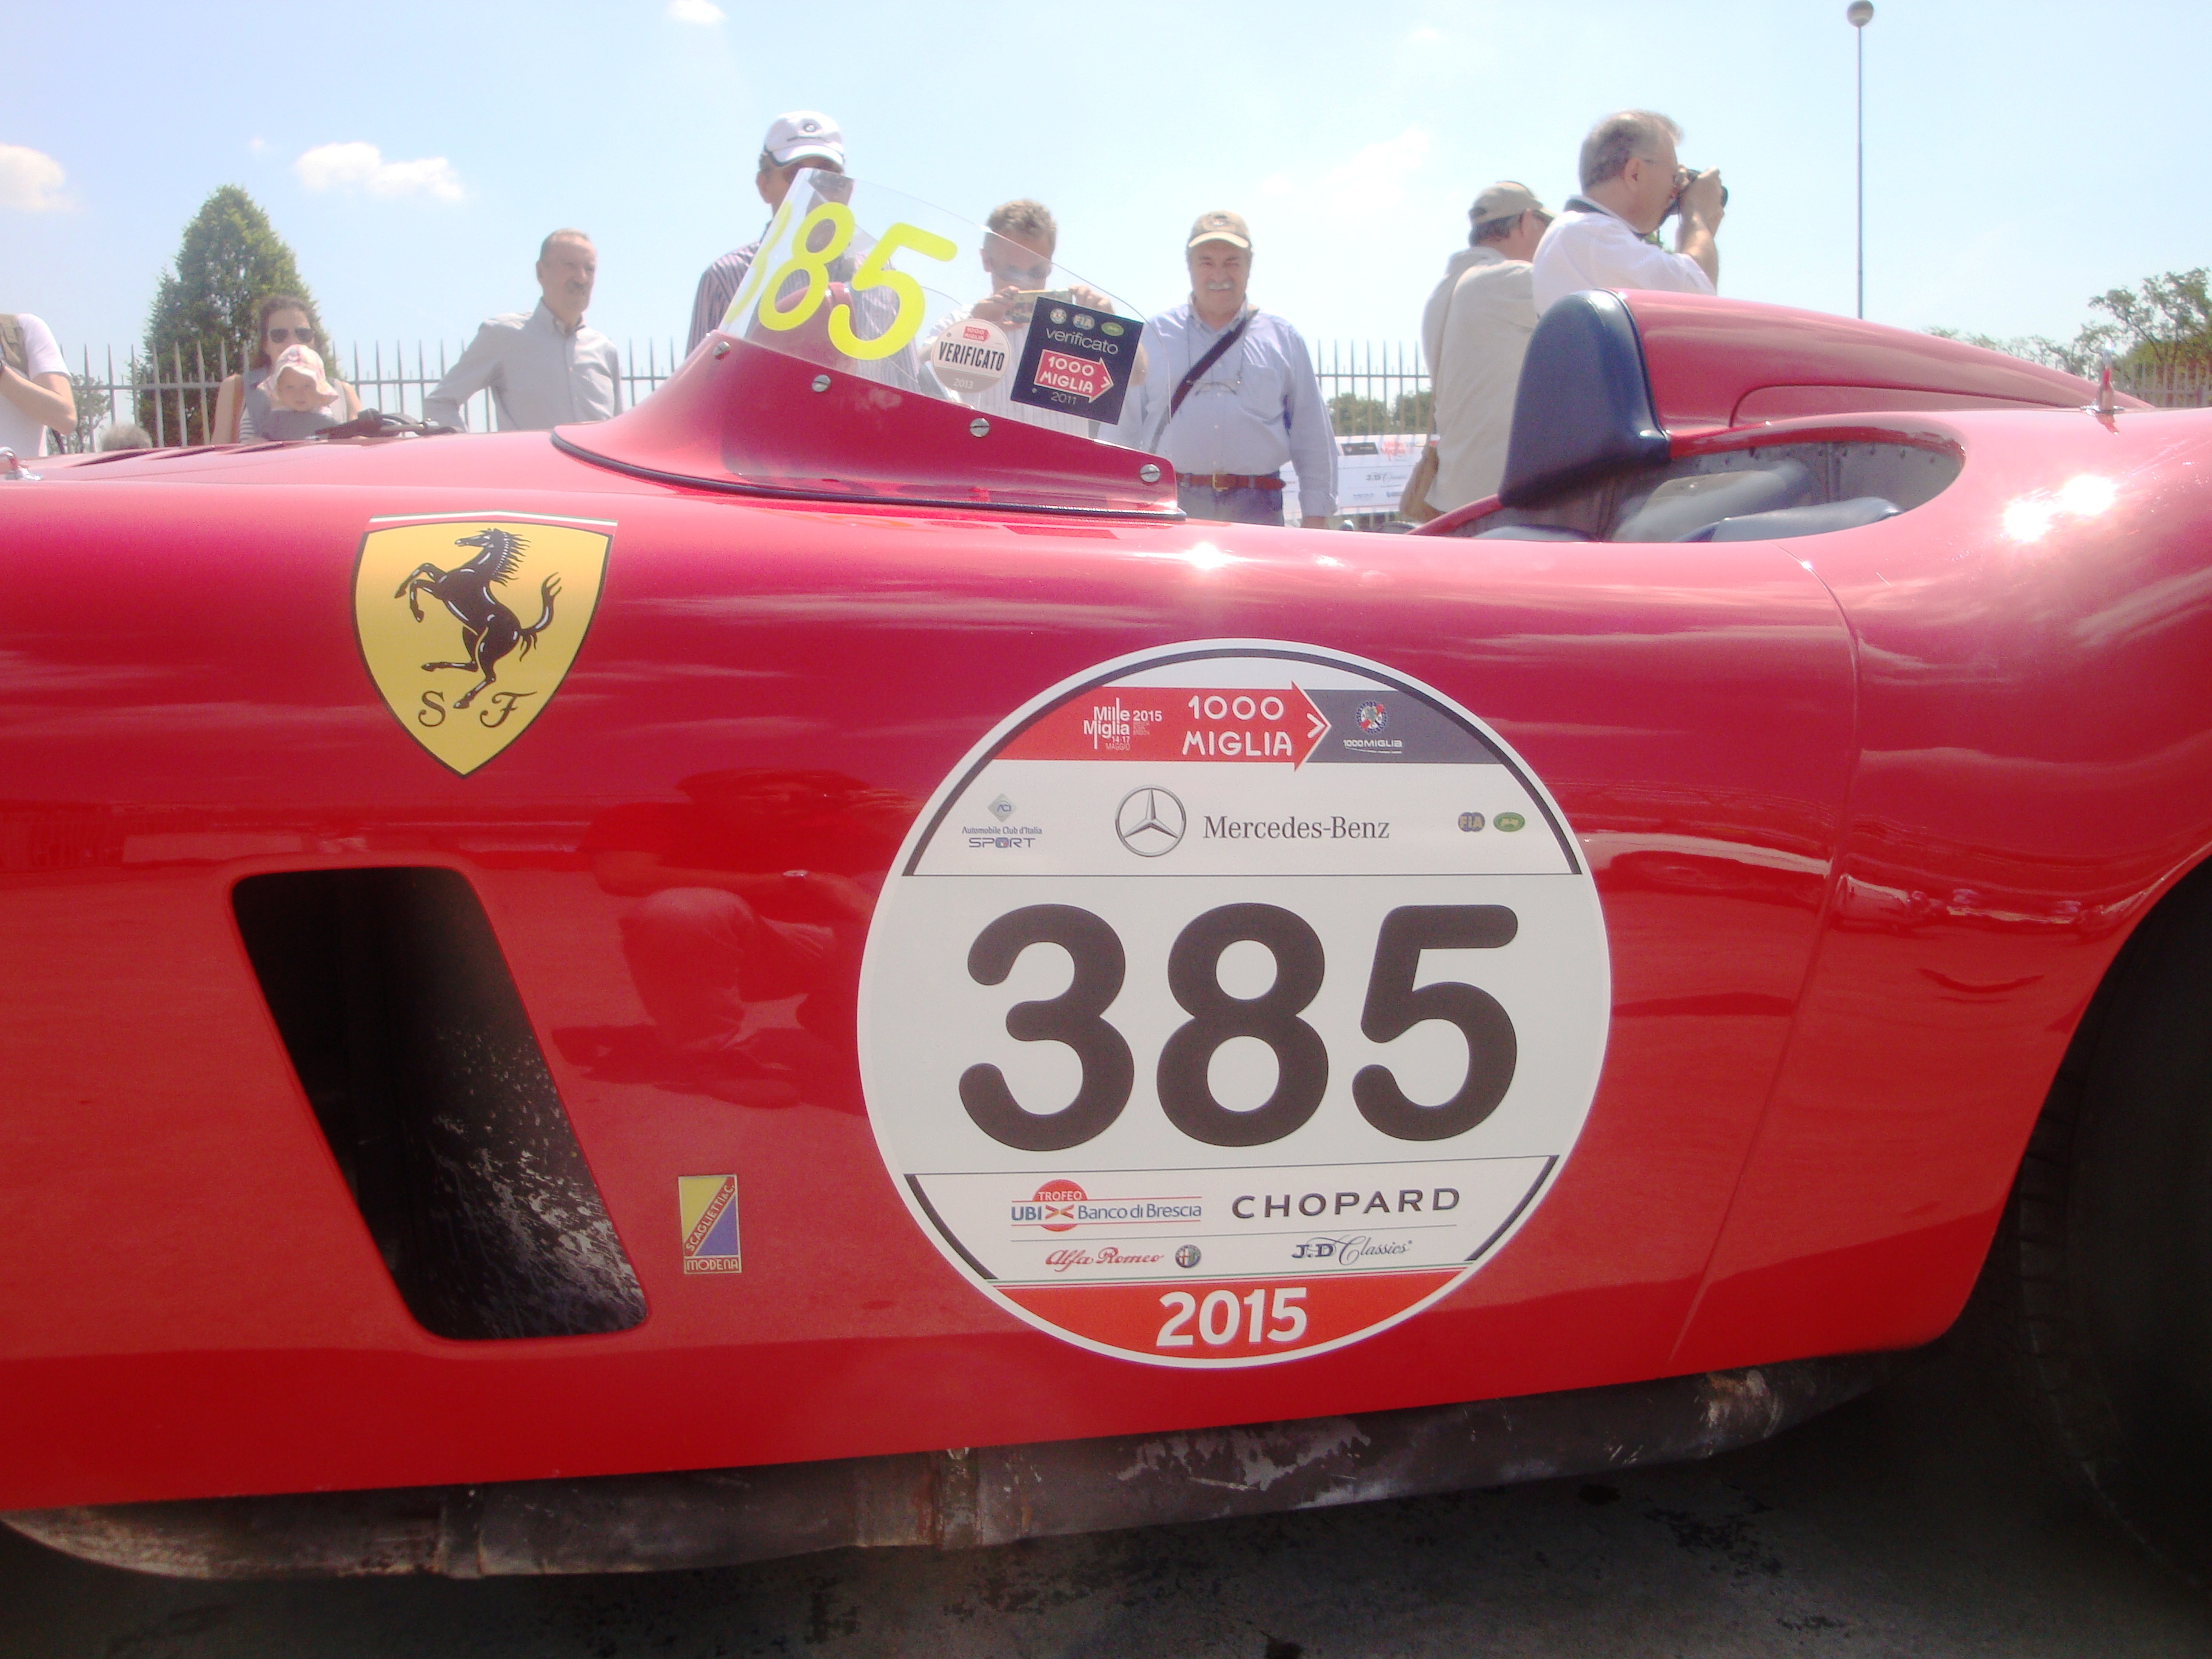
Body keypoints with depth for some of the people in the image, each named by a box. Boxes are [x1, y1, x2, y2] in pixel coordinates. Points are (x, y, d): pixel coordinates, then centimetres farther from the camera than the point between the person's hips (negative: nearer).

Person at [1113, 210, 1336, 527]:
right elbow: (1124, 428, 11)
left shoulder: (1283, 340, 14)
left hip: (1256, 509, 1)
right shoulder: (1153, 337, 12)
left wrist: (1316, 516, 5)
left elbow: (1313, 436, 13)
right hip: (1170, 507, 0)